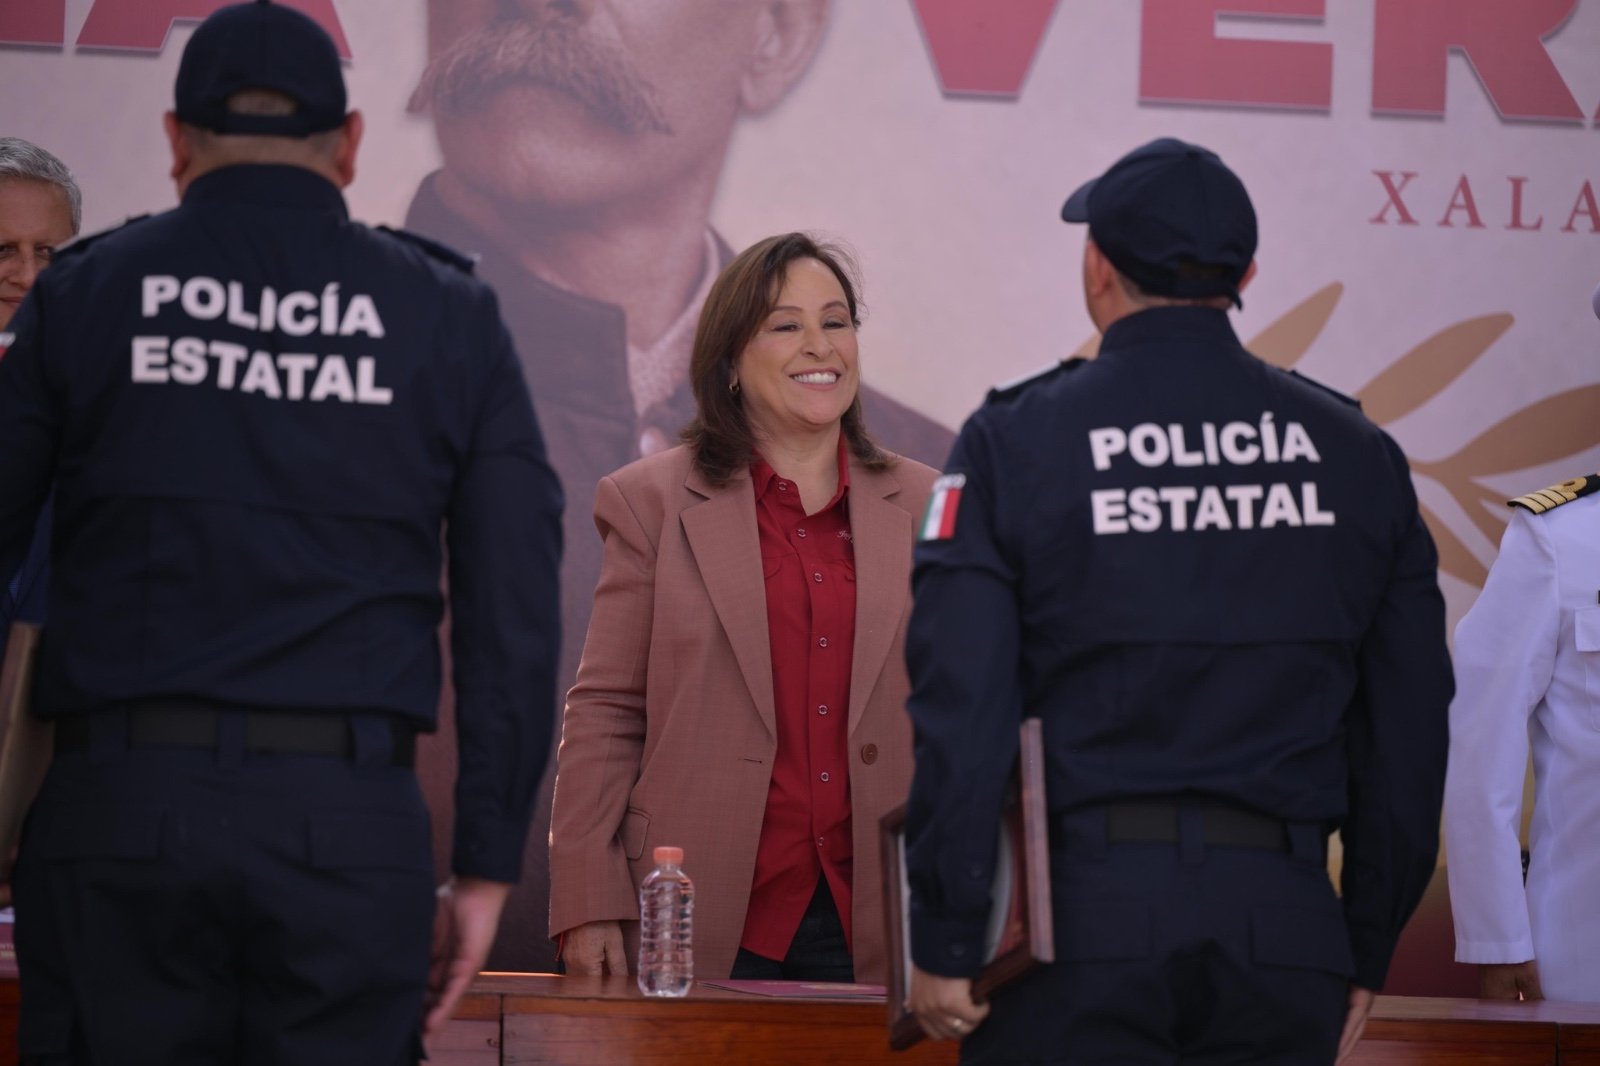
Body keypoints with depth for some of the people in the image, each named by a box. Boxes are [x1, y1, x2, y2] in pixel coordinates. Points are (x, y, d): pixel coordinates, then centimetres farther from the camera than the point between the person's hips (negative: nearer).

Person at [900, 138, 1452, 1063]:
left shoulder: (1015, 442, -1)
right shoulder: (1354, 454, 8)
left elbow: (962, 709, -7)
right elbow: (1408, 720, 9)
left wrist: (946, 947, -2)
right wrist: (1369, 951, 16)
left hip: (1079, 916, -2)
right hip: (1283, 932, 3)